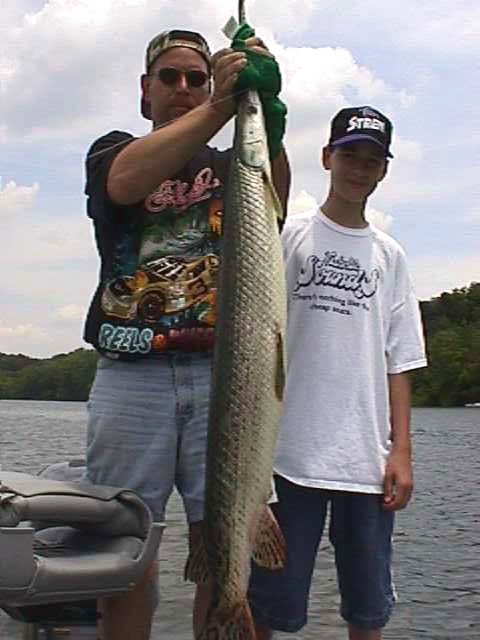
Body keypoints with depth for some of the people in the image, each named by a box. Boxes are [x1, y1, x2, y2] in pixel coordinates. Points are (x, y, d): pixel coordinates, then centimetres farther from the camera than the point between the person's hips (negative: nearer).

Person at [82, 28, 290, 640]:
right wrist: (221, 106, -19)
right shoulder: (113, 149, 15)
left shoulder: (231, 165, 19)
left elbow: (273, 201, -5)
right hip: (131, 373, -1)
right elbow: (127, 182, -11)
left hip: (220, 374, 1)